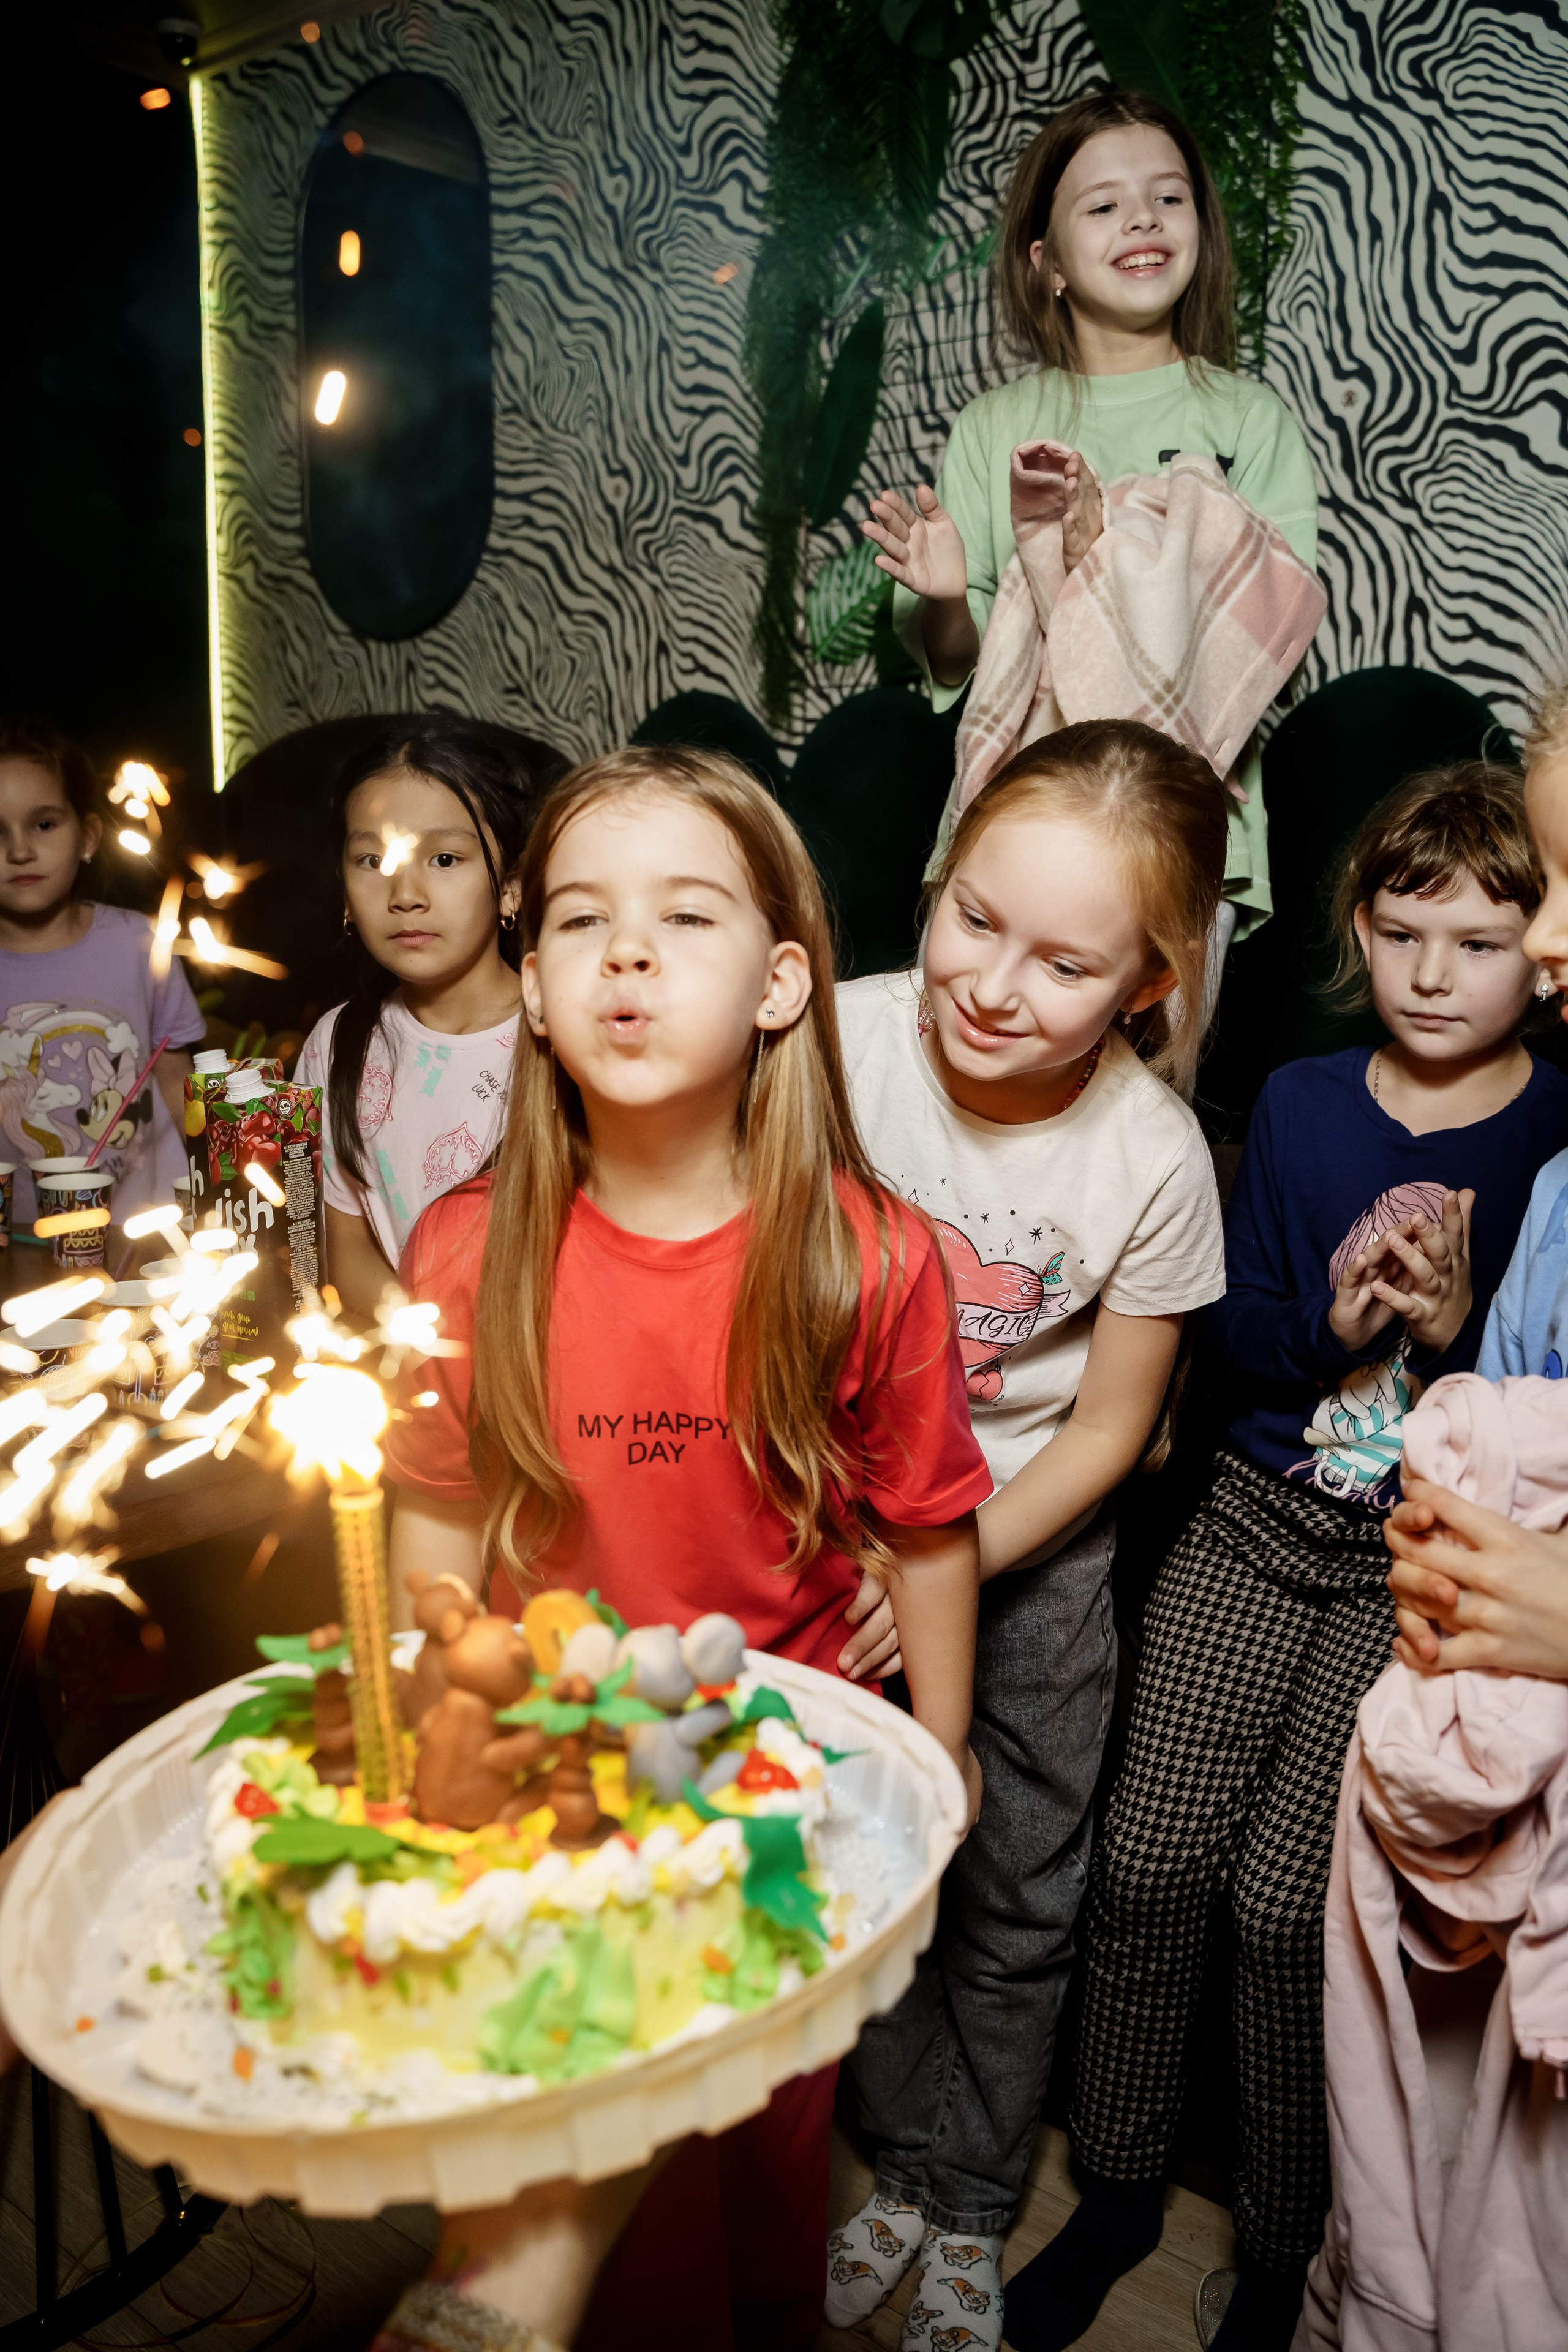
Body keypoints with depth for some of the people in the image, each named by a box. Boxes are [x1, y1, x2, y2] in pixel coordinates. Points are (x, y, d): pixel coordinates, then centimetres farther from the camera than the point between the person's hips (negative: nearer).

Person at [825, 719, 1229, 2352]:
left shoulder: (1154, 1160, -21)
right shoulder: (839, 1041, -23)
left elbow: (1107, 1426, -9)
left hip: (1031, 1551, 0)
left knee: (1014, 1906, 15)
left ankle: (967, 2214, 41)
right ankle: (903, 2164, 43)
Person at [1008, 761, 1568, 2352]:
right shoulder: (1298, 1105, 6)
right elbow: (1238, 1331, 6)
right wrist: (1336, 1319, -13)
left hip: (1425, 1562, -3)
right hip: (1257, 1519, 3)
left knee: (1288, 1894, -6)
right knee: (1146, 1859, 1)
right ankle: (1118, 2188, 26)